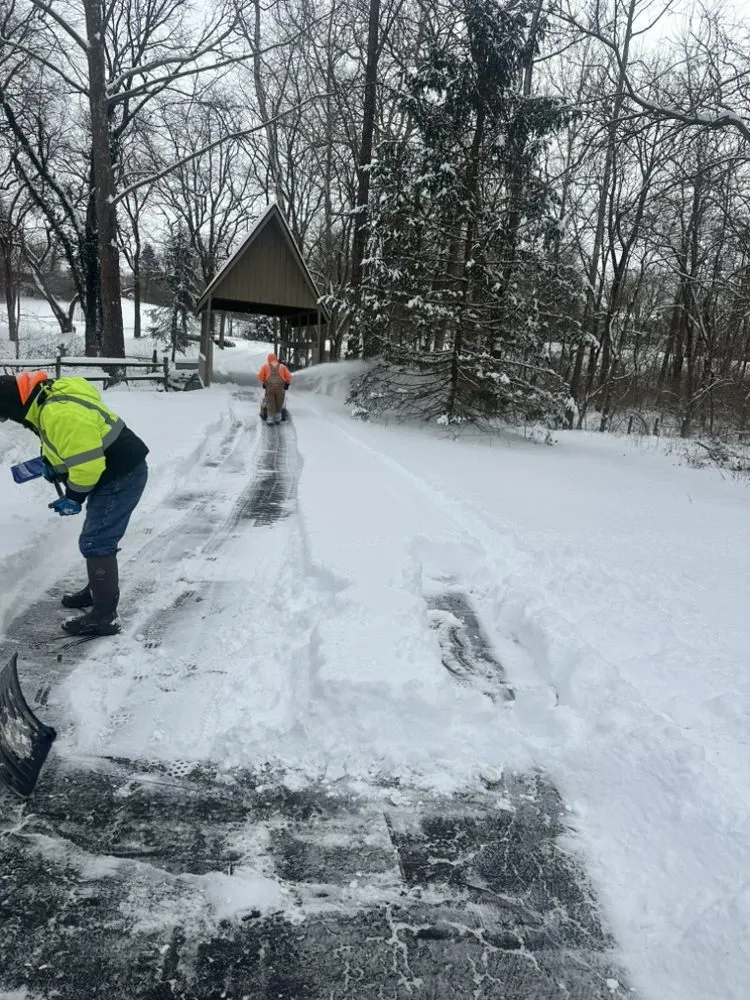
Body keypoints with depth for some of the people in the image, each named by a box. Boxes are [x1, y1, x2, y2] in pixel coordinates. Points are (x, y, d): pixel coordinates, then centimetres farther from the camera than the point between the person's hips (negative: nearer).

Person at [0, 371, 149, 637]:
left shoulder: (58, 415, -27)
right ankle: (97, 591, 40)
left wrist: (73, 496, -12)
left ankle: (104, 616, 1)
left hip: (122, 477, -11)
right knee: (97, 538, 23)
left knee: (95, 544, -7)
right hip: (117, 472, 11)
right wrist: (51, 462, 14)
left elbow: (86, 463, -26)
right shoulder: (49, 397, 7)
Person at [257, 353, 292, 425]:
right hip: (280, 387, 1)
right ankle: (278, 418, 17)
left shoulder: (265, 366, 10)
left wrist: (262, 382, 18)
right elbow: (288, 376, 5)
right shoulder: (282, 366, 13)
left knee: (270, 403, 3)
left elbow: (260, 375, 1)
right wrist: (287, 383, 20)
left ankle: (270, 419, -2)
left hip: (269, 387, -1)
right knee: (279, 404, 13)